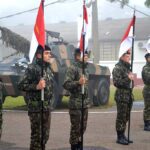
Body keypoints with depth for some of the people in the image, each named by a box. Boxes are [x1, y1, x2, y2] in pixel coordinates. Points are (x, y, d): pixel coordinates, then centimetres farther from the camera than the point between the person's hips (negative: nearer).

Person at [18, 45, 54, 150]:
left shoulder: (48, 68, 11)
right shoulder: (33, 68, -13)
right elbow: (21, 85, -16)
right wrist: (36, 87, -26)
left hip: (47, 107, 8)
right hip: (36, 107, -8)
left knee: (45, 135, 13)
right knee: (37, 135, -2)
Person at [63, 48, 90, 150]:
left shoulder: (86, 68, 14)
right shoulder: (73, 68, -10)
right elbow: (66, 84, -16)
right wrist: (78, 82, -28)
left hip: (85, 102, 7)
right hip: (76, 103, -7)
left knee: (83, 126, 12)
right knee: (76, 127, 0)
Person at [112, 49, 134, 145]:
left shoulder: (127, 67, 16)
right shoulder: (117, 68, -10)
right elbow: (116, 82, -18)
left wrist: (132, 78, 11)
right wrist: (128, 78, -21)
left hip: (129, 95, 8)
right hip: (121, 95, -8)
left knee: (126, 117, 11)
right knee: (121, 117, -2)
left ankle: (123, 136, 20)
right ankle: (119, 137, 6)